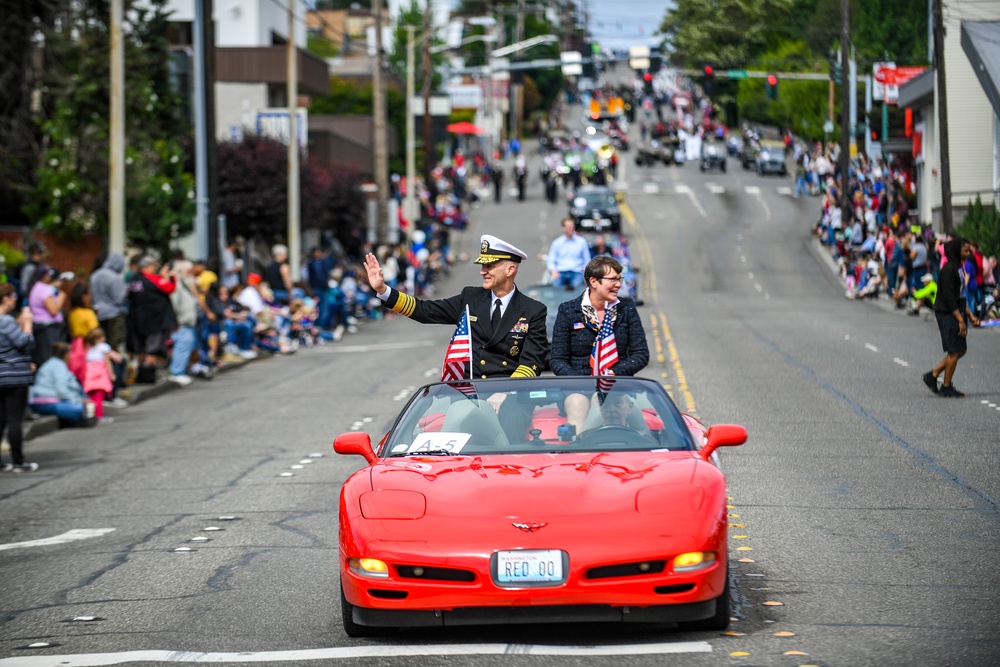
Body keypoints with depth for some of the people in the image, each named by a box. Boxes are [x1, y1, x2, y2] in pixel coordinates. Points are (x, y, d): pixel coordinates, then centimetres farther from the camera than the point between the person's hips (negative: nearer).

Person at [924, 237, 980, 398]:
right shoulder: (948, 269, -16)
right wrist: (960, 320, -22)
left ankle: (933, 375, 18)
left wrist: (970, 316, 16)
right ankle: (946, 387, 5)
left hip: (956, 313, 10)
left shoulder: (958, 268, 14)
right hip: (947, 314, -10)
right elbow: (949, 297, -21)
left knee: (961, 349, 10)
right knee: (954, 351, -5)